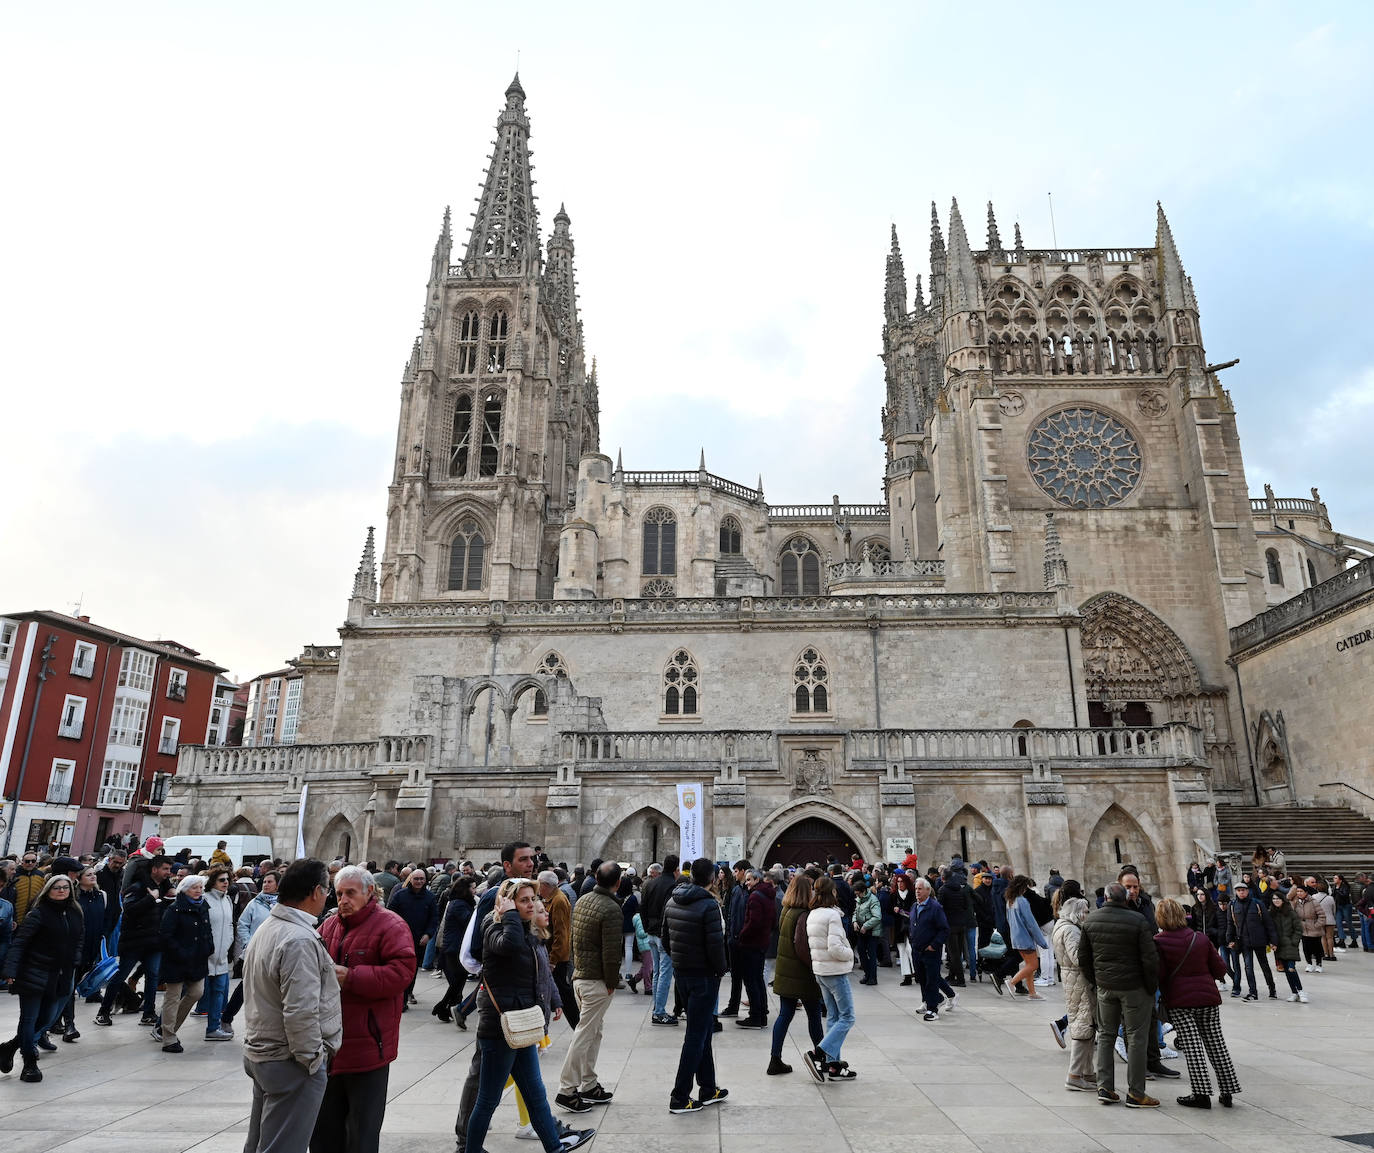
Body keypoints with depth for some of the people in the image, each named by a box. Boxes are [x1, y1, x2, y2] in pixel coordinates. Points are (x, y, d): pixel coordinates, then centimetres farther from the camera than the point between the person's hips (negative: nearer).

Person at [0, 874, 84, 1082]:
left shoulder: (74, 913, 7)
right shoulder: (38, 913, -11)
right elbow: (19, 942, -13)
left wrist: (75, 962, 7)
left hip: (62, 976, 6)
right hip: (35, 974, -6)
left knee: (48, 1018, 9)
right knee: (29, 1018, 2)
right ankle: (30, 1065, 13)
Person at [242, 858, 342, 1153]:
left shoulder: (267, 928, 8)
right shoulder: (301, 940, -25)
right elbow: (301, 1012, -27)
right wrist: (312, 1059, -16)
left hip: (258, 1052, 10)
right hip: (290, 1062, -10)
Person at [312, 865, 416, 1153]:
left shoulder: (390, 926, -11)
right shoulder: (329, 925, 10)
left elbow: (402, 971, -21)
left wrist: (350, 977, -22)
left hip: (368, 1043, -6)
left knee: (363, 1128, 6)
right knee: (325, 1122, 19)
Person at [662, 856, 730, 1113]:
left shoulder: (672, 902, 4)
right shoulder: (709, 905, -20)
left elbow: (665, 939, 10)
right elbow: (715, 945, -21)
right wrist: (721, 970, -6)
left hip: (680, 973, 8)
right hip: (704, 975, -8)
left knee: (703, 1028, 19)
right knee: (696, 1034, 1)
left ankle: (708, 1089, 27)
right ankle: (679, 1097, 6)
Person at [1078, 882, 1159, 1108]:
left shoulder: (1090, 920, 1)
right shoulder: (1137, 921, -15)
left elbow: (1083, 958, 6)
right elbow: (1150, 959, -15)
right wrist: (1152, 988, -1)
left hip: (1104, 987, 4)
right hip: (1134, 987, -4)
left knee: (1106, 1034, 15)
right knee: (1136, 1037, 5)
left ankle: (1105, 1087, 16)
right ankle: (1135, 1093, 10)